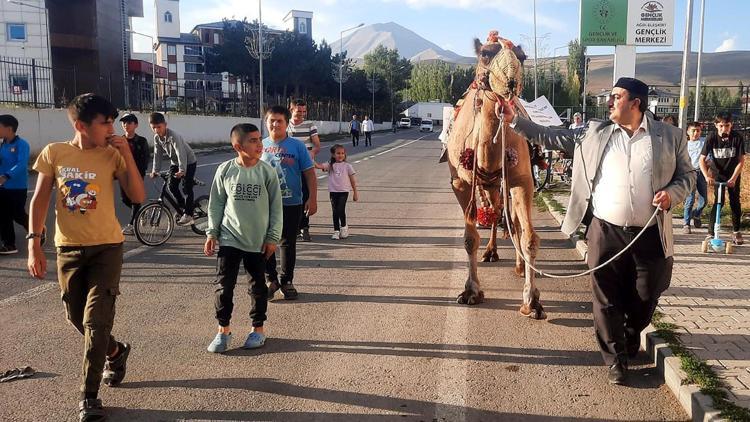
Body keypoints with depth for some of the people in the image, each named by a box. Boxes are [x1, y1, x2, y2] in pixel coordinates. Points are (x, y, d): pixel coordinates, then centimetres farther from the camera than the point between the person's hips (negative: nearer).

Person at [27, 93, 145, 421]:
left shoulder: (112, 154, -5)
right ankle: (116, 352, 43)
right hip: (68, 248, 2)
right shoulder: (53, 153, -2)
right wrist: (34, 244, -4)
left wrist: (127, 154, -16)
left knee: (96, 321, -5)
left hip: (107, 247, -2)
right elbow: (40, 200, 2)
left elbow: (138, 197, -10)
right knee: (77, 318, 14)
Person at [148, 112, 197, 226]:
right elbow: (157, 154, -2)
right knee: (172, 186, 2)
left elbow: (181, 153, -36)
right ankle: (182, 207, 21)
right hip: (174, 162, 7)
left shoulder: (173, 136, -30)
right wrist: (155, 170, -9)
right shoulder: (156, 138, -8)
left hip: (188, 162, -7)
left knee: (186, 188, -10)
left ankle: (188, 214, -3)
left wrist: (182, 170, -45)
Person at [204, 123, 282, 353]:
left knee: (258, 286, 11)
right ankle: (223, 330, 17)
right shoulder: (225, 170, -4)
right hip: (229, 238, 0)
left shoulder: (267, 172, -6)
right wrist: (212, 232, 1)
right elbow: (216, 204, 4)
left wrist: (273, 237, -3)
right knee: (224, 286, 1)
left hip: (258, 241, 0)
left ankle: (258, 329, 27)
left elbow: (276, 206, -2)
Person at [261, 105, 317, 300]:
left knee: (288, 243, 8)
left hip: (291, 204, -2)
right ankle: (271, 279, 23)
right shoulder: (261, 146, 3)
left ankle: (286, 281, 23)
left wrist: (312, 199, -8)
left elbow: (310, 174, -3)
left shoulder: (297, 146, -5)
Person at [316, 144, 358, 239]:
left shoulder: (347, 166, 0)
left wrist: (355, 193, 4)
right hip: (333, 191, 2)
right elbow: (319, 166, -12)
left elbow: (352, 180, 4)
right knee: (335, 212, 7)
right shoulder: (330, 165, 2)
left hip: (344, 191, -2)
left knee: (341, 210, -10)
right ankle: (336, 231, 17)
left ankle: (344, 227, 15)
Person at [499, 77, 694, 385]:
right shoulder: (593, 134, 4)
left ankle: (630, 339, 44)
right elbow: (552, 137, 6)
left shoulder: (669, 137, 3)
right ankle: (615, 358, 22)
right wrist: (515, 120, 0)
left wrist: (672, 193, -11)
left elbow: (687, 174, 9)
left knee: (644, 298, 13)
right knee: (607, 300, 6)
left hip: (650, 235, 0)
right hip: (605, 232, 0)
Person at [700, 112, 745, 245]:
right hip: (718, 174, -1)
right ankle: (711, 232, -11)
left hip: (733, 174, 1)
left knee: (735, 201, 4)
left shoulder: (737, 138, -15)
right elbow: (702, 160, -15)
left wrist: (733, 178, -21)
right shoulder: (712, 138, -16)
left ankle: (736, 232, 18)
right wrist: (707, 176, -28)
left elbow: (741, 160, -12)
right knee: (718, 201, -11)